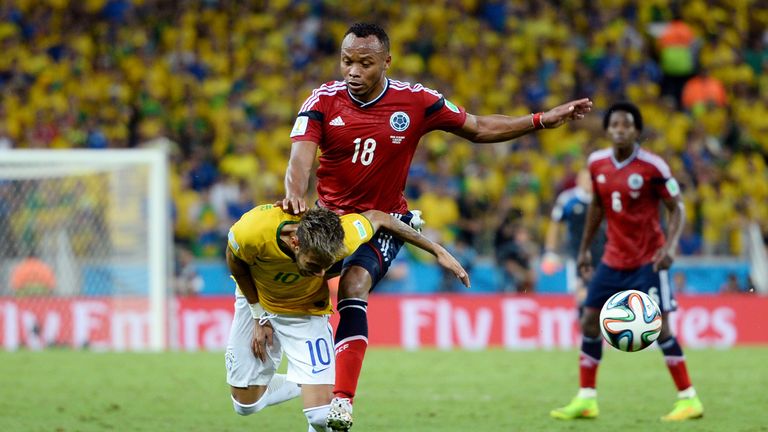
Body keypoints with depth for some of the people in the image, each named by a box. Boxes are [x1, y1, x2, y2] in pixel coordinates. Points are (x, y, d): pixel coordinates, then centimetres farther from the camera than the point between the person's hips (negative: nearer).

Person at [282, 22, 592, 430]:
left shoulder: (415, 101, -9)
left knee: (353, 287, -25)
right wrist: (296, 194, -44)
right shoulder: (323, 100, -10)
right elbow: (301, 158, -22)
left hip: (384, 220, -3)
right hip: (329, 215, 3)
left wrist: (541, 120, -4)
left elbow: (478, 128, 3)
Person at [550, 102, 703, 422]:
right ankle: (586, 400, 11)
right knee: (589, 321, 3)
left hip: (648, 260, -6)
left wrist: (670, 246, -25)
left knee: (659, 326, -12)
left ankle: (688, 399, -4)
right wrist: (585, 248, 17)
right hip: (613, 259, 6)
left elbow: (676, 208, -10)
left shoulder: (652, 167, -15)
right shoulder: (597, 163, 1)